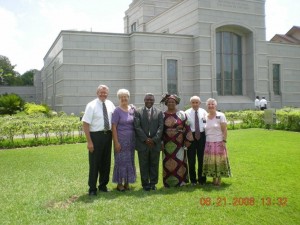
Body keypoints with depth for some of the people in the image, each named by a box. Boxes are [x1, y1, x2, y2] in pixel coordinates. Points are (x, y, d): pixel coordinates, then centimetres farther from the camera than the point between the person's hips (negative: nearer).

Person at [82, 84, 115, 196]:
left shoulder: (110, 104, 5)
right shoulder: (91, 105, -10)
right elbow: (85, 124, -13)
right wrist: (89, 141, -17)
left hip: (108, 135, 5)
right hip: (96, 136, -5)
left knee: (106, 162, 15)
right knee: (94, 163, 3)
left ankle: (103, 185, 32)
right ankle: (92, 188, 17)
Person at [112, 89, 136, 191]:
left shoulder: (132, 109, 6)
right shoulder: (117, 111, -7)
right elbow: (114, 127, -9)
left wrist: (136, 139, 4)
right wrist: (116, 142, -14)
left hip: (131, 139, 5)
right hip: (121, 139, -5)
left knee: (130, 160, 10)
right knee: (121, 160, 1)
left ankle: (127, 182, 23)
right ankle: (119, 183, 13)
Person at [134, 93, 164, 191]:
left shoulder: (159, 112, 8)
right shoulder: (138, 112, 4)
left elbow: (161, 127, 1)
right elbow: (137, 127, -4)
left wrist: (154, 139, -10)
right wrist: (145, 139, -12)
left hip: (155, 143, 1)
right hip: (142, 143, -1)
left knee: (154, 164, 7)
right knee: (144, 165, 4)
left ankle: (153, 183, 18)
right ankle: (145, 184, 13)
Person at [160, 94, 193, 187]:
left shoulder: (181, 114, 3)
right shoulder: (163, 115, 5)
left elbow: (187, 127, 2)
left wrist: (188, 140, -4)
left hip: (179, 143, -1)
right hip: (167, 143, 1)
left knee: (179, 161, -1)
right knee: (168, 163, 3)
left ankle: (180, 181, 9)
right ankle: (168, 182, 11)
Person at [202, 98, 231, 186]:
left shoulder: (220, 115, -5)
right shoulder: (205, 117, 7)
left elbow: (224, 130, -7)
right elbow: (204, 130, 11)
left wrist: (224, 141, -13)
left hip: (218, 142, -4)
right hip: (208, 143, 4)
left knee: (219, 161, 1)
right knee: (211, 161, 5)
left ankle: (219, 180, 10)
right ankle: (214, 179, 16)